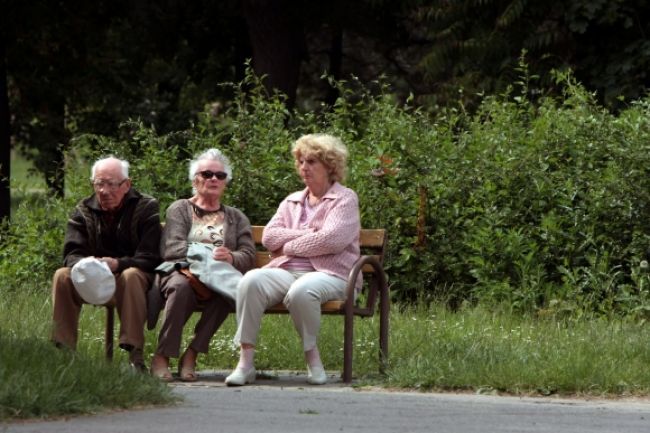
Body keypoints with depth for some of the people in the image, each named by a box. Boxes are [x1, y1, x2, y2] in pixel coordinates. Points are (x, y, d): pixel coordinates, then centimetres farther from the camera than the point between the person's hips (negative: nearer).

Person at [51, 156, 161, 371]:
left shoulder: (146, 208, -4)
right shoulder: (83, 210, 7)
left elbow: (149, 257, -14)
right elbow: (72, 254, -3)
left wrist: (118, 264, -32)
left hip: (132, 275, -3)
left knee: (131, 276, -38)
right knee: (62, 276, -24)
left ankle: (135, 355, -42)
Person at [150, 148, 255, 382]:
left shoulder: (236, 218, 26)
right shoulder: (180, 209, 18)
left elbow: (248, 257, 8)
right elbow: (171, 249, -2)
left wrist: (230, 258, -16)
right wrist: (209, 253, -17)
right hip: (182, 272, -2)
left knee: (230, 289, -35)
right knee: (181, 286, -39)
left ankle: (192, 354, -27)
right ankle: (162, 356, -32)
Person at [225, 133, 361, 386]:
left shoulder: (345, 199, 8)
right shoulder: (292, 202, 25)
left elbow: (331, 240, -9)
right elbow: (269, 237, 10)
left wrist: (289, 245, -2)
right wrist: (307, 234, -3)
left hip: (328, 274, -5)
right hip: (286, 271, 5)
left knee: (301, 291, -40)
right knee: (251, 281, -28)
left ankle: (313, 358, -18)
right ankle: (245, 361, -30)